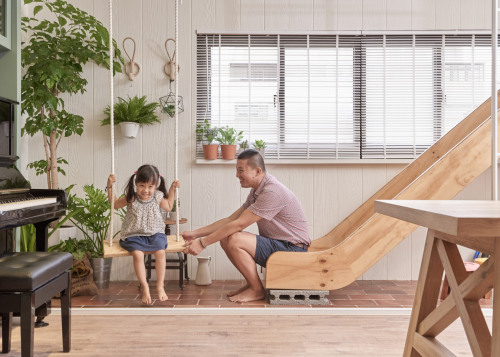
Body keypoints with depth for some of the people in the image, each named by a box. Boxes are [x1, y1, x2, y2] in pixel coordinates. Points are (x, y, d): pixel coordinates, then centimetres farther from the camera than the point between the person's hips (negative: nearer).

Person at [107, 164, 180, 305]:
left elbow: (168, 207, 22)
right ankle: (144, 287, -14)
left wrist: (172, 190, 16)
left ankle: (160, 286, -10)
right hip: (134, 235, -1)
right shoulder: (131, 198, -3)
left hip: (155, 233, 1)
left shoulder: (157, 197, 2)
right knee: (137, 254, -28)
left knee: (160, 252, -25)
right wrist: (110, 187, 3)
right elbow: (115, 204, 14)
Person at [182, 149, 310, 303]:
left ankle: (257, 290, -6)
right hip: (275, 244, 10)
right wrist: (196, 233, 5)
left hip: (292, 249, -9)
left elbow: (239, 224, -23)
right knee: (225, 238, -1)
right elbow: (230, 219, 10)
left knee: (235, 240, -24)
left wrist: (203, 243, -18)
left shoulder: (273, 191, -23)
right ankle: (251, 283, 9)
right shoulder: (256, 192, 10)